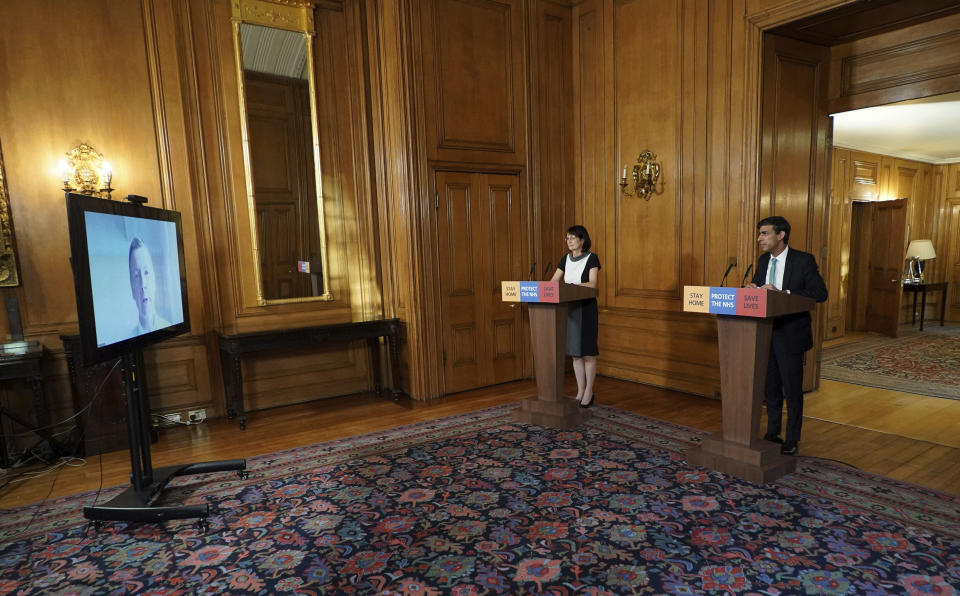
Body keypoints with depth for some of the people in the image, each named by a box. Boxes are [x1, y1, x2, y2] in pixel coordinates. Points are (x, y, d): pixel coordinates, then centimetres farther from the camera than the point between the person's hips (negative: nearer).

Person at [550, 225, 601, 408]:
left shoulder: (591, 258, -6)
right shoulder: (565, 259, 11)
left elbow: (593, 283, -17)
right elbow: (553, 282, 9)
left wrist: (572, 285, -32)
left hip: (586, 308, -6)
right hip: (569, 308, 6)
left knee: (588, 352, -1)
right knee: (575, 352, 9)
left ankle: (589, 392, 10)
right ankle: (580, 390, 18)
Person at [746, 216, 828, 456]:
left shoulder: (803, 260, -11)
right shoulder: (763, 260, 7)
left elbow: (820, 293, -17)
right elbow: (756, 285, 18)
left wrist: (783, 293, -26)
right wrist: (752, 288, -6)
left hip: (790, 334, -6)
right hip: (766, 332, 6)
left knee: (792, 389, 4)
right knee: (770, 387, 15)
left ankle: (792, 440, 17)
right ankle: (772, 433, 30)